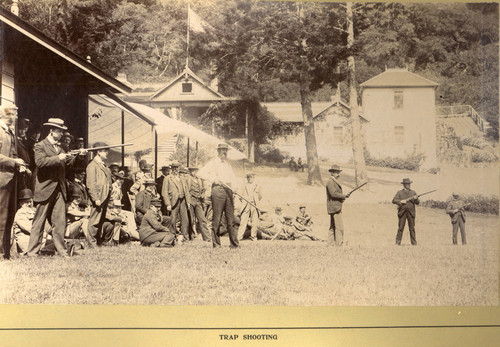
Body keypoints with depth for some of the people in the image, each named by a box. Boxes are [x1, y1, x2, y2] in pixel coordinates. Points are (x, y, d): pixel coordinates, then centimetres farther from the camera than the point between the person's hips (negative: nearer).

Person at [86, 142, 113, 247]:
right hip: (98, 198, -9)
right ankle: (92, 242, 1)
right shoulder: (92, 166, -7)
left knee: (101, 221, 13)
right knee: (94, 221, -5)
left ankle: (98, 241, 19)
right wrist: (96, 199, -19)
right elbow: (90, 184, -13)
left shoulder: (104, 166, 21)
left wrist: (109, 197, 17)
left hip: (105, 198, 9)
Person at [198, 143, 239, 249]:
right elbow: (201, 172, -7)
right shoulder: (213, 163, 4)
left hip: (228, 191, 5)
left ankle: (234, 243, 3)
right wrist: (214, 179, -12)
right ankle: (216, 243, 1)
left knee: (230, 218, 2)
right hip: (218, 190, -5)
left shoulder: (228, 165, 23)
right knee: (216, 218, -5)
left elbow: (233, 178, 30)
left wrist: (232, 185, 9)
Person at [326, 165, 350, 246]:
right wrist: (344, 196, -13)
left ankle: (331, 243, 14)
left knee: (333, 227, 11)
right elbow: (333, 194, -22)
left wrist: (342, 197, 6)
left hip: (337, 207, 11)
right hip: (334, 207, -11)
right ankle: (339, 244, -11)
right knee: (339, 227, -12)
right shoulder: (330, 182, -11)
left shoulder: (335, 182, 20)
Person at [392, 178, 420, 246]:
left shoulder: (413, 192, 13)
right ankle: (398, 242, 4)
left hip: (411, 212, 2)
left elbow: (418, 202, 9)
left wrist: (415, 199, -13)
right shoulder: (399, 193, 8)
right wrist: (401, 201, -15)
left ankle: (414, 242, 5)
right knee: (400, 227, -2)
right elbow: (394, 200, 0)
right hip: (402, 212, -2)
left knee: (412, 228, 1)